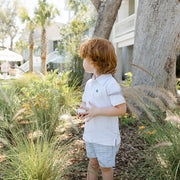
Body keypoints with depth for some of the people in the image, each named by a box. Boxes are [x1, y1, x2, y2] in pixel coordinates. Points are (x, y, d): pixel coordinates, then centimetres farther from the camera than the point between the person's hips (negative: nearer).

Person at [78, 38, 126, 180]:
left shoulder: (111, 84, -22)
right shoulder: (89, 83, 4)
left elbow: (121, 109, -25)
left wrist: (97, 111, -27)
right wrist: (83, 110, -6)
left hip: (106, 136, -7)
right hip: (91, 133, 7)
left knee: (105, 167, 10)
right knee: (92, 163, 21)